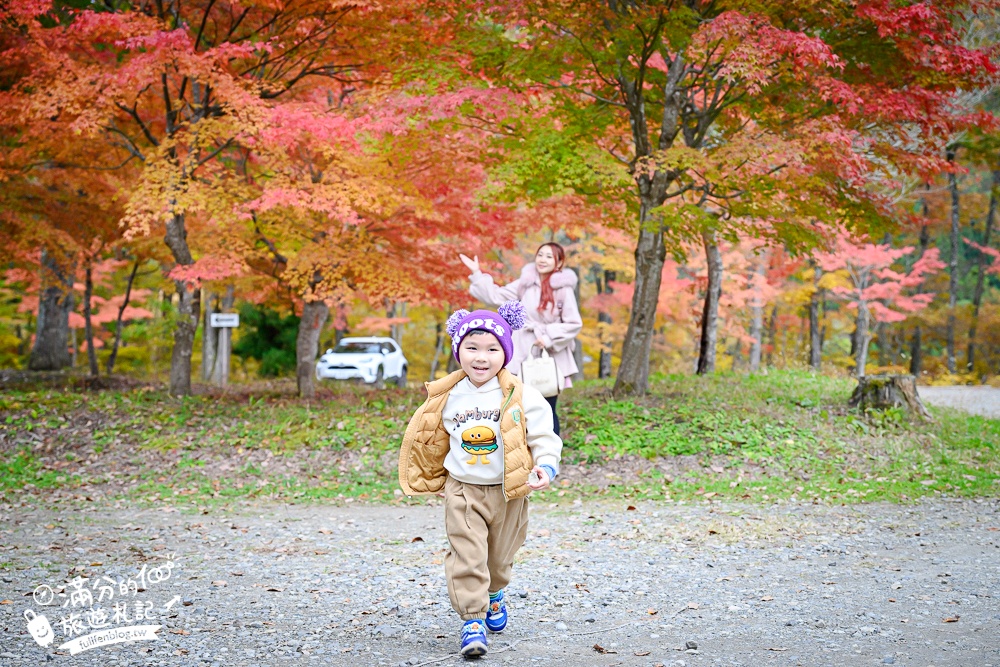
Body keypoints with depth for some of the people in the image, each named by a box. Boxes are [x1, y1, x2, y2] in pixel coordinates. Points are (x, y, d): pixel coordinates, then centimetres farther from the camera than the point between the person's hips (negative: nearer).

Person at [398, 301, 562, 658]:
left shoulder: (521, 397, -11)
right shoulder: (449, 398, -2)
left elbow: (544, 435, -8)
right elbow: (437, 438, 15)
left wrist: (546, 466, -24)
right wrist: (436, 478, 18)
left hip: (508, 492, 0)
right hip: (462, 490, 1)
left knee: (500, 556, 17)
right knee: (467, 556, -9)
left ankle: (494, 594, 46)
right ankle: (473, 620, -2)